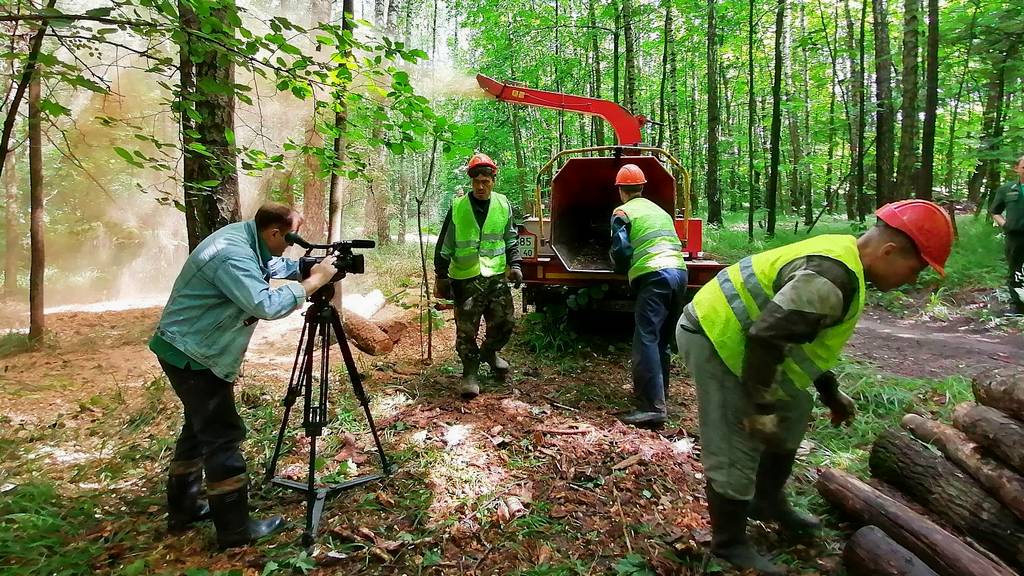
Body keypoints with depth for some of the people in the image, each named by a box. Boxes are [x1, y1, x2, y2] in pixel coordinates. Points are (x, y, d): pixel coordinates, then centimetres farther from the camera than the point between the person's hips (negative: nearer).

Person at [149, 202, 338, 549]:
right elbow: (267, 306, -36)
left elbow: (278, 267, 16)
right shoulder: (232, 255, -28)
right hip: (191, 355, -11)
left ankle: (182, 510, 33)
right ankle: (235, 530, 3)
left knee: (201, 427, 20)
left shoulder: (244, 237, 2)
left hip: (194, 351, 11)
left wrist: (311, 266, 1)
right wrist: (314, 281, -27)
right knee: (223, 435, -5)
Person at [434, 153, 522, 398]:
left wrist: (515, 264, 3)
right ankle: (470, 372, 17)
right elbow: (445, 245, 3)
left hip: (497, 276, 2)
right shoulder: (457, 207, -2)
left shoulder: (504, 205, 4)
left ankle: (488, 351, 35)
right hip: (465, 279, -2)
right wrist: (441, 276, 3)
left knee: (505, 322, 6)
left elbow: (511, 240, 15)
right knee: (466, 329, 1)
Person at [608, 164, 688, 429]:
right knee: (662, 340, 17)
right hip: (679, 270, 8)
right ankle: (658, 395, 25)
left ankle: (652, 407, -18)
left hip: (654, 276, -8)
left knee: (646, 340, -11)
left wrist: (621, 268, 16)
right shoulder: (658, 210, 27)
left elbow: (620, 250, -5)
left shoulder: (623, 212, 4)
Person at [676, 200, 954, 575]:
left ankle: (767, 502, 39)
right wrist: (761, 409, -21)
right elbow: (765, 339, -30)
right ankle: (730, 544, 15)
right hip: (716, 339, -11)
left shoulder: (842, 258, 10)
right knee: (735, 451, -6)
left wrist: (830, 393, 25)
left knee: (793, 410, 23)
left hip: (731, 333, 11)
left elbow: (809, 338, 20)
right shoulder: (832, 279, -25)